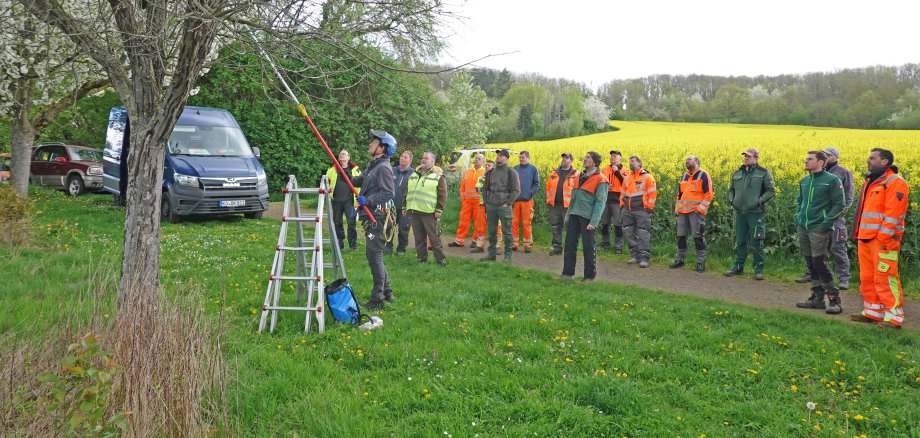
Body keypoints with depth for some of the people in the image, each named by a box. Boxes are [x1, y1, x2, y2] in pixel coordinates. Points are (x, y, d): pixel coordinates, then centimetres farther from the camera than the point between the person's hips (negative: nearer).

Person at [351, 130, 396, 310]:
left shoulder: (383, 168, -14)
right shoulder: (373, 166, 18)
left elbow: (389, 193, -23)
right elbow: (359, 181, 21)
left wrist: (368, 200, -22)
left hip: (378, 218, -11)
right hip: (372, 217, 11)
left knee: (374, 255, -8)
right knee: (373, 255, 16)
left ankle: (378, 298, -3)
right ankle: (386, 292, 26)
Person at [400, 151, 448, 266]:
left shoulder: (438, 177, 1)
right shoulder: (413, 175, 18)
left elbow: (442, 195, -4)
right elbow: (406, 192, 22)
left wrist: (439, 210, -11)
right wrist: (404, 206, 16)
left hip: (429, 213, -5)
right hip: (413, 211, 5)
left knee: (434, 237, -3)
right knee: (419, 238, 9)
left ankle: (440, 259, 4)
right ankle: (421, 258, 17)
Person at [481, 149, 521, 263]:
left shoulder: (511, 172, -2)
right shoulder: (490, 172, 13)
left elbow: (516, 190, -5)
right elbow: (484, 188, 21)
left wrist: (507, 203, -10)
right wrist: (486, 201, 10)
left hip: (504, 206, -5)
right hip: (491, 206, 5)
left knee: (506, 231, -2)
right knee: (491, 231, 10)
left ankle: (508, 255, 5)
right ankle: (491, 253, 20)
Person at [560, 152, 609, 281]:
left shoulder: (600, 180, -8)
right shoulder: (580, 176, 16)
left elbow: (600, 202, -13)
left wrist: (594, 222, -19)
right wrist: (568, 214, 18)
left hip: (588, 217, -7)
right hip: (575, 215, 7)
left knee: (588, 247, 1)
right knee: (570, 244, 9)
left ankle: (590, 276, 11)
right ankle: (568, 273, 19)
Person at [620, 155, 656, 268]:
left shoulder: (647, 177, -2)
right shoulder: (627, 177, 15)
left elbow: (652, 194, -5)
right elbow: (623, 192, 23)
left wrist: (649, 208, -10)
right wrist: (622, 205, 14)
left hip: (641, 211, -6)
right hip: (627, 211, 6)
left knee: (643, 235, -8)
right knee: (629, 234, 8)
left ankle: (644, 258, -6)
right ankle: (635, 255, 18)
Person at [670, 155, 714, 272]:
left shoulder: (703, 175, -4)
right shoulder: (684, 177, 17)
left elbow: (709, 194, -9)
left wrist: (701, 209, -15)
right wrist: (677, 208, 14)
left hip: (696, 211, -7)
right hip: (683, 211, 7)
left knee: (698, 237, -6)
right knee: (680, 236, 9)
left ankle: (701, 263, 0)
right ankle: (679, 260, 20)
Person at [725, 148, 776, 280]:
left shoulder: (763, 173, -4)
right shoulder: (737, 173, 11)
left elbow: (771, 191, -5)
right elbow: (731, 189, 23)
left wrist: (760, 201, -15)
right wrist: (731, 199, 5)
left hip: (756, 213, -5)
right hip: (740, 212, 5)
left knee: (756, 243, 0)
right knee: (740, 241, 12)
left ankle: (758, 269, 9)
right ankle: (738, 267, 22)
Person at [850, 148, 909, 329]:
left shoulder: (894, 182, -10)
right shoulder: (871, 181, 20)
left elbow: (894, 212, -17)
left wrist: (884, 237, -21)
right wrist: (859, 234, 20)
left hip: (883, 239, -9)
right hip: (865, 238, 10)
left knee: (884, 278, -9)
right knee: (867, 277, 12)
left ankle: (894, 317, -3)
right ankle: (873, 312, 21)